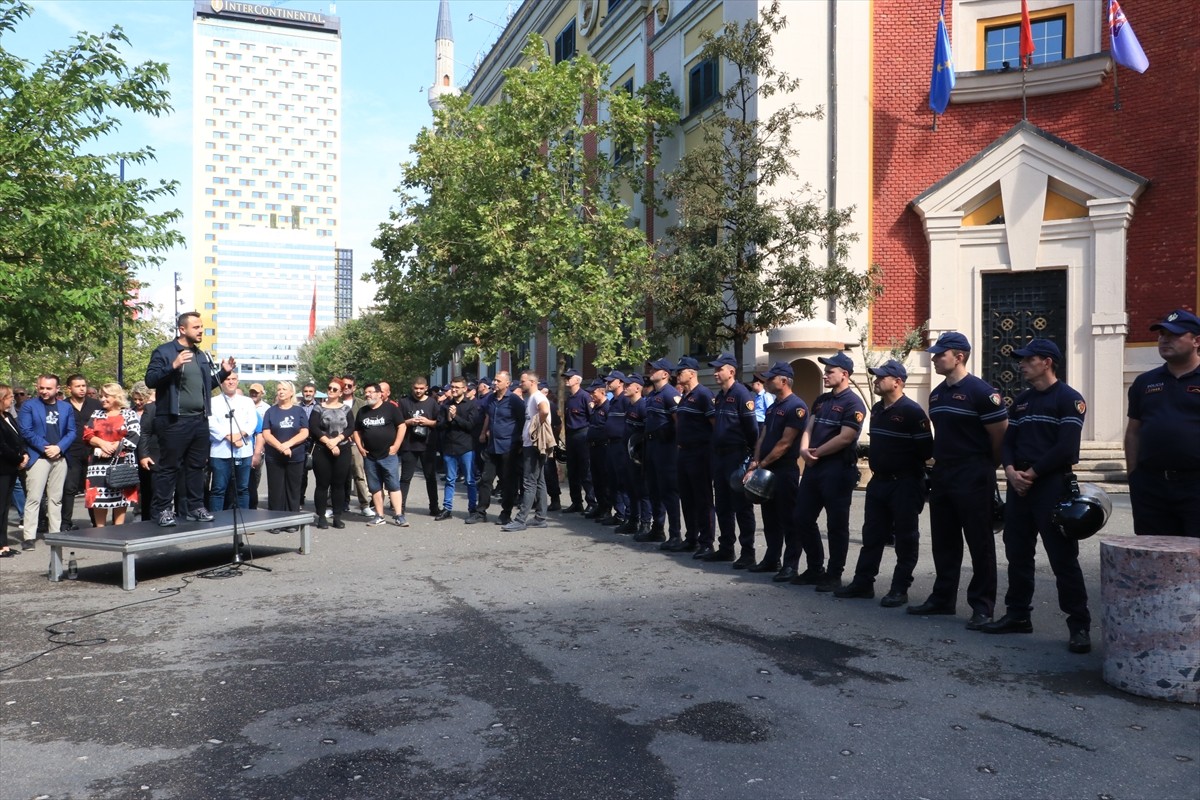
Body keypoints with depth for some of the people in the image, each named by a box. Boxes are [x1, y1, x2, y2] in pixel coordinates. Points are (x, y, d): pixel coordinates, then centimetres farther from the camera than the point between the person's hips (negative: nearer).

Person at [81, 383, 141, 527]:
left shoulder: (130, 414, 3)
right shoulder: (97, 414, 17)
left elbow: (133, 438, -9)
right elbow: (87, 434, 6)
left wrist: (113, 448, -13)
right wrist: (102, 443, -12)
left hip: (122, 462, -4)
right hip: (99, 463, 4)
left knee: (120, 496, -1)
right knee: (98, 496, 1)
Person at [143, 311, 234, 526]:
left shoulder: (202, 356, 18)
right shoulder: (164, 352, -3)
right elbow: (150, 380, -12)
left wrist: (224, 372, 9)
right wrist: (173, 366, -25)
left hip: (200, 420, 7)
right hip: (174, 420, -7)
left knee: (197, 466, 11)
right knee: (169, 466, -2)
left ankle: (196, 506, 19)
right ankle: (163, 509, 5)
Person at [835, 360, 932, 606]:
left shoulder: (912, 411, -14)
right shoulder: (877, 409, 12)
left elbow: (926, 450, -16)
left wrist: (904, 464, -10)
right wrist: (875, 459, 11)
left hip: (904, 484, -8)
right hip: (878, 481, 8)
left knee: (905, 538, 3)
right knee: (872, 535, 12)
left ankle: (900, 589, 9)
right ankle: (863, 583, 20)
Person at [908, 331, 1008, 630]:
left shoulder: (980, 391, -13)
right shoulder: (936, 394, 12)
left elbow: (1000, 435, -10)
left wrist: (985, 467, 1)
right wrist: (938, 462, 15)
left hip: (973, 479, -8)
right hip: (942, 476, 8)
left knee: (979, 543, 0)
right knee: (943, 542, 13)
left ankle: (982, 606, 8)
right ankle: (942, 598, 24)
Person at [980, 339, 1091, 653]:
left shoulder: (1068, 399, -6)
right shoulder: (1021, 400, 17)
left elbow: (1066, 448, -16)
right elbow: (1008, 441, 13)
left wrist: (1032, 473, -13)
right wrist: (1011, 471, -6)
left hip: (1053, 487, -7)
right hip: (1019, 487, 8)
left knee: (1063, 558, -6)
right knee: (1017, 554, 12)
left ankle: (1079, 625, 2)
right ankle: (1018, 615, 22)